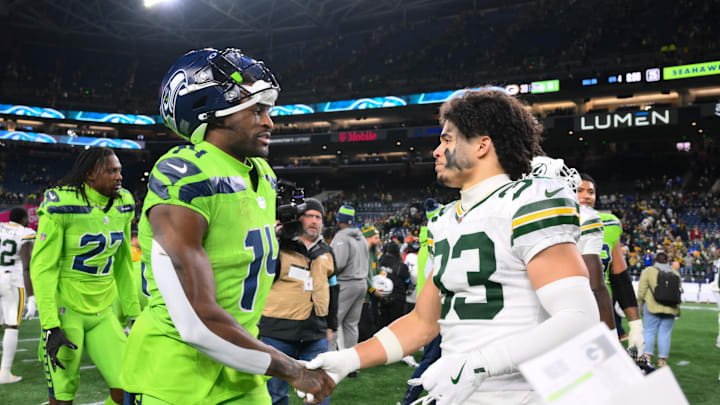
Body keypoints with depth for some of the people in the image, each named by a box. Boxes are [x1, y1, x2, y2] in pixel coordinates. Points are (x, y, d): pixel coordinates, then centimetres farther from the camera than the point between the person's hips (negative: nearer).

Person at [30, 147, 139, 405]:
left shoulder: (122, 205, 1)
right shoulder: (61, 205, -16)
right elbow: (42, 267, -14)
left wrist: (134, 313, 11)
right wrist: (50, 326, -17)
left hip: (102, 312, 5)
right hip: (64, 309, -5)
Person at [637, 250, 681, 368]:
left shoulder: (648, 271, -2)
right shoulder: (675, 273, 9)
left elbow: (642, 290, -4)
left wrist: (640, 303, 8)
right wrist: (676, 308, 21)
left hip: (652, 306, -3)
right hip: (670, 308, 3)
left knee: (649, 331, 2)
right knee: (665, 334, 5)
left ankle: (647, 356, -4)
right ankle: (662, 359, 7)